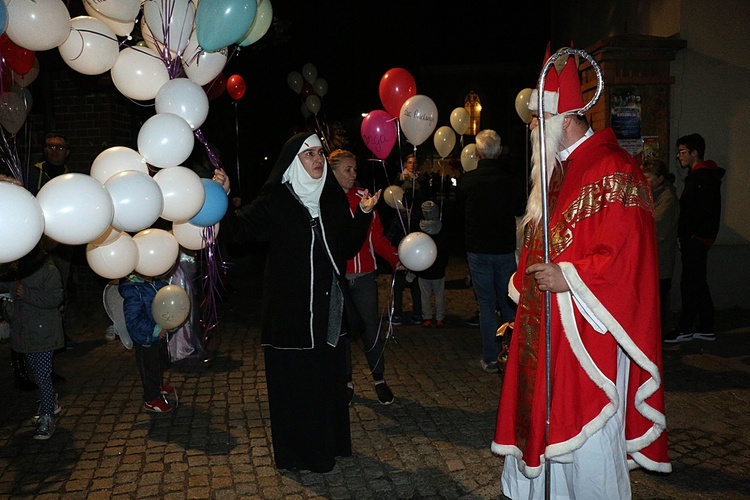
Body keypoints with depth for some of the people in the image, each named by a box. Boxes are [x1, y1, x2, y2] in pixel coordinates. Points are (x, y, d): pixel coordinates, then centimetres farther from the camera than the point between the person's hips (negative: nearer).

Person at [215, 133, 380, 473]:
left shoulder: (333, 198, 7)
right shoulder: (275, 200, -4)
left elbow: (349, 248, 8)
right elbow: (242, 229, -14)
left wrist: (363, 215, -3)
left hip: (326, 307, 4)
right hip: (289, 309, -4)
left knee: (328, 376, 13)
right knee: (292, 380, 5)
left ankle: (330, 443, 32)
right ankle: (296, 453, 22)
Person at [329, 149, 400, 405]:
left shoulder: (363, 197, 6)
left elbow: (377, 236, 5)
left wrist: (395, 259, -7)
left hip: (364, 277, 2)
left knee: (371, 330, 3)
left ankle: (379, 380, 22)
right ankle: (346, 382, 25)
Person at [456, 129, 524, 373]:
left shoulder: (467, 180, -11)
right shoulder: (513, 179, -7)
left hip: (478, 250, -2)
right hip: (506, 249, 2)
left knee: (486, 304, 6)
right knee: (509, 302, 14)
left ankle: (490, 359, 10)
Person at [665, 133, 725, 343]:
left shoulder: (703, 178, -13)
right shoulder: (699, 175, 19)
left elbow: (698, 213, -20)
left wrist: (684, 237, -15)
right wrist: (683, 237, 13)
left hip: (695, 239, -10)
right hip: (696, 240, 10)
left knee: (690, 283, -6)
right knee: (698, 283, 13)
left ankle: (685, 329, -1)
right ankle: (706, 328, 19)